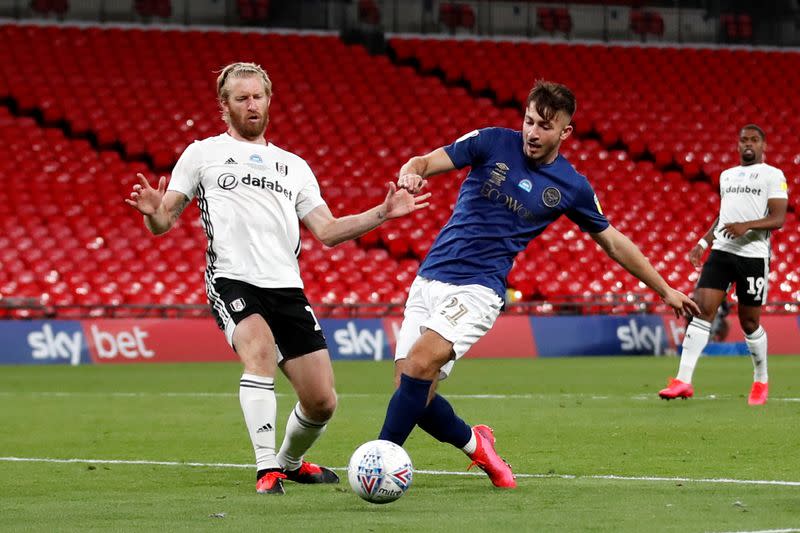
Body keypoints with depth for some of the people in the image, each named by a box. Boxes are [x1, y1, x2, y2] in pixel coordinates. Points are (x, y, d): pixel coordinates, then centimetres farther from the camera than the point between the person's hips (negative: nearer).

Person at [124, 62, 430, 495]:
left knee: (322, 401, -1)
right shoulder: (203, 154, 11)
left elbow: (327, 231, 17)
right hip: (232, 281, -4)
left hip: (287, 287, 4)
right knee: (260, 350, -35)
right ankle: (267, 470, -32)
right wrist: (152, 211, -19)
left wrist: (383, 213, 5)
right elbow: (162, 222, 5)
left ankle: (290, 462, 30)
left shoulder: (294, 166, 22)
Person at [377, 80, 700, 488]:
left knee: (420, 363, -27)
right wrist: (410, 175, -29)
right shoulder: (492, 143, 3)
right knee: (410, 390, -5)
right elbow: (424, 163, -3)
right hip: (430, 280, 2)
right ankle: (474, 443, 23)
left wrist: (665, 290, 20)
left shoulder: (571, 187, 4)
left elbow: (613, 242, 17)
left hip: (477, 288, -2)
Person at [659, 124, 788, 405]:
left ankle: (761, 381, 27)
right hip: (721, 252, 5)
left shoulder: (773, 175, 0)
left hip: (753, 255, -5)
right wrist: (703, 242, 18)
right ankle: (684, 380, -16)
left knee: (750, 322, 4)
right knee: (702, 310, -11)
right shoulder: (726, 176, 20)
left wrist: (747, 225, -24)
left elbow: (778, 218, -10)